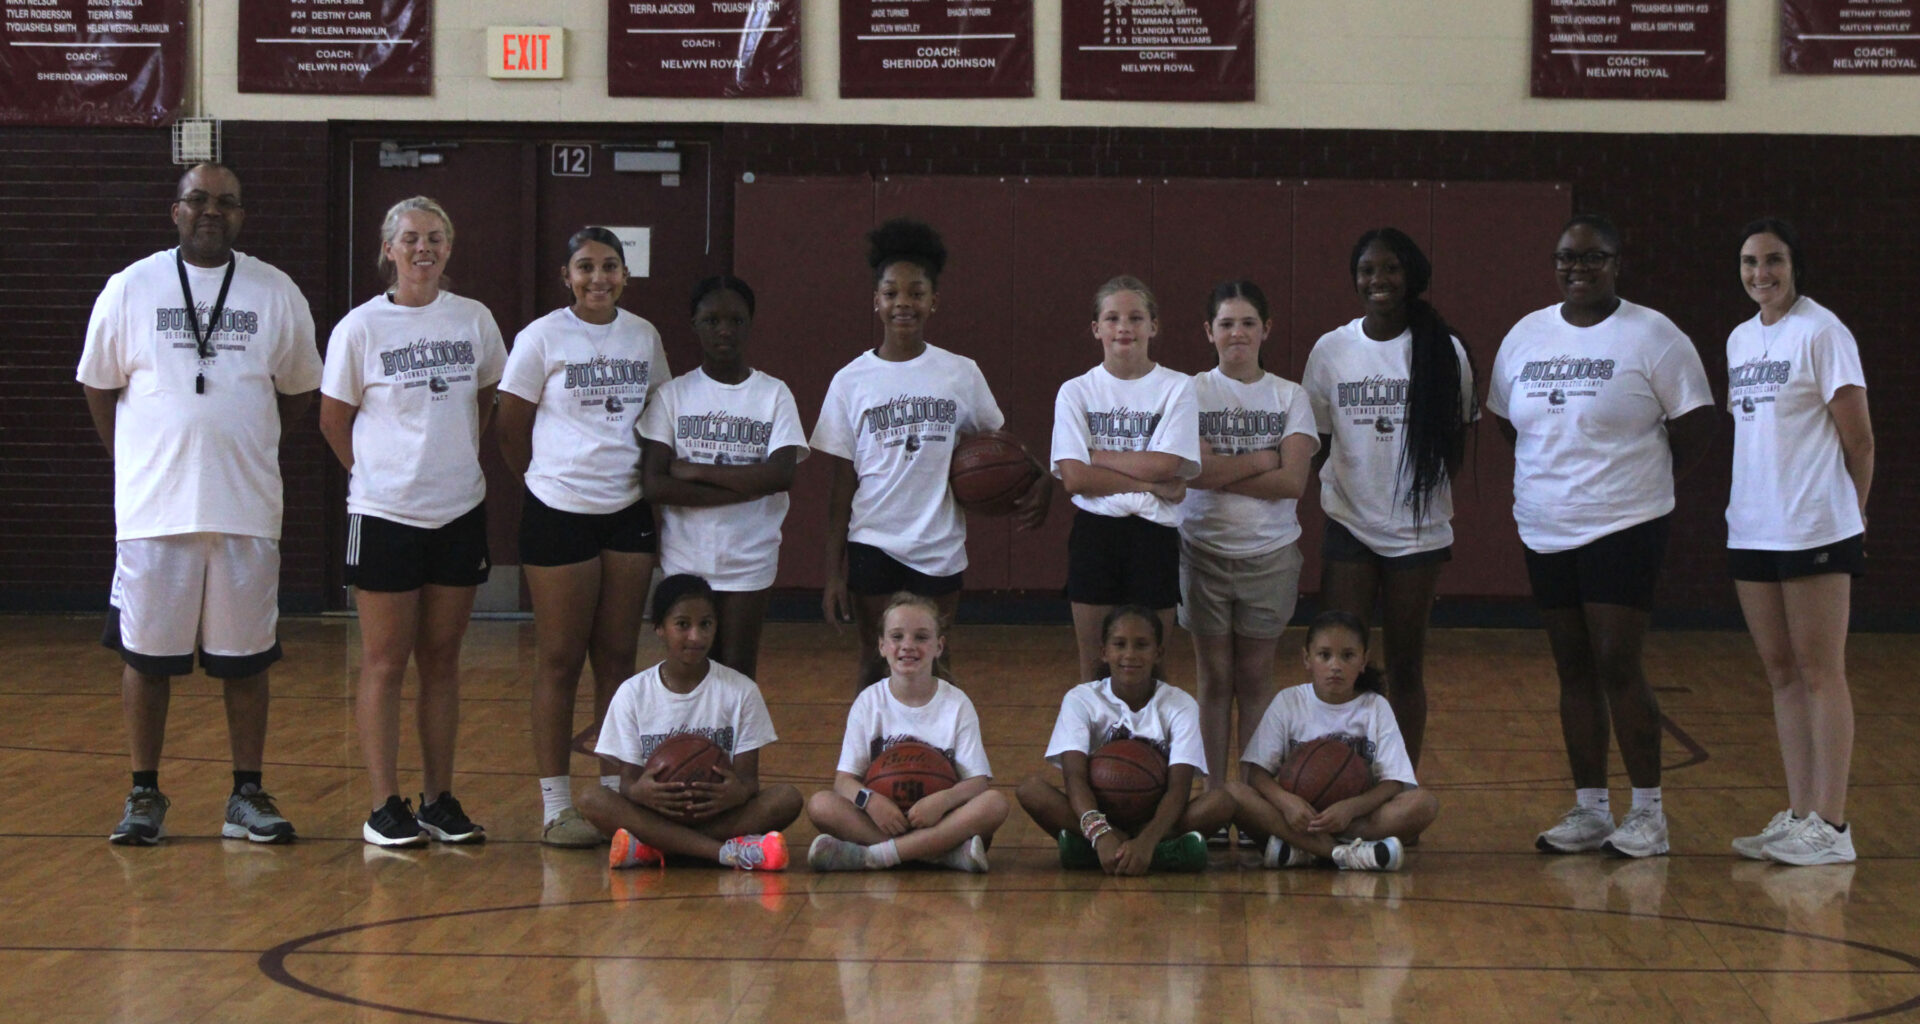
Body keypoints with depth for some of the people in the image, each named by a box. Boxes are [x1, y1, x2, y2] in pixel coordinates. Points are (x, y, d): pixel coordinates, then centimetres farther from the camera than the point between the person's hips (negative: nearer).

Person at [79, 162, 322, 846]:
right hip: (153, 509, -1)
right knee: (146, 654, 3)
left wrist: (243, 448, 10)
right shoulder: (131, 289, 2)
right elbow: (98, 386, 9)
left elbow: (298, 390, 15)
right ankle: (144, 796, 13)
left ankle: (247, 796, 14)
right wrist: (140, 460, 6)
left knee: (245, 659, 5)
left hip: (247, 510, 1)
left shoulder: (276, 294, 5)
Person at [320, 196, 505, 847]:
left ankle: (439, 800, 15)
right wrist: (376, 474, 4)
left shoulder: (475, 321, 4)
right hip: (385, 515, -3)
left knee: (441, 661, 9)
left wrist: (459, 459, 11)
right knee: (385, 663, 1)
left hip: (460, 512, 3)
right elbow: (334, 421, 3)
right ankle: (385, 807, 5)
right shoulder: (361, 328, -6)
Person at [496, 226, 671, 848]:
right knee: (560, 661, 0)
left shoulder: (644, 337, 8)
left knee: (618, 657, 7)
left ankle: (616, 793, 14)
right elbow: (512, 431, 1)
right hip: (559, 513, -4)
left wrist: (652, 480, 8)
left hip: (628, 512, 4)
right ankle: (555, 805, 5)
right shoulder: (542, 339, -5)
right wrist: (549, 479, 6)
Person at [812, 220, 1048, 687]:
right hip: (872, 544, -1)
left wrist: (1040, 482, -11)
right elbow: (842, 481, 1)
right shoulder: (852, 381, -1)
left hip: (940, 547, 1)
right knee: (877, 665, 2)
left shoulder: (961, 374, 1)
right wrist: (834, 572, -3)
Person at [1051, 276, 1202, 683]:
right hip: (1095, 532, 1)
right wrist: (1150, 484, -12)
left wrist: (1097, 455, -6)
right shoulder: (1076, 392, 3)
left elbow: (1167, 465, -11)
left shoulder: (1177, 388, 1)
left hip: (1154, 532, -1)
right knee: (1095, 668, 5)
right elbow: (1074, 477, -8)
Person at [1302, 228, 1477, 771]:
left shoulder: (1444, 352, -2)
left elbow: (1458, 436, 8)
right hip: (1348, 526, 1)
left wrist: (1428, 484, -2)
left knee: (1406, 666, 7)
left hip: (1417, 529, -1)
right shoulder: (1330, 350, 1)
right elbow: (1316, 439, 9)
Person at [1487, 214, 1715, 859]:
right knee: (1573, 671, 9)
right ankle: (1589, 812, 16)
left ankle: (1648, 813, -1)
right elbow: (1508, 422, 19)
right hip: (1546, 532, 6)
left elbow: (1693, 426, -3)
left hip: (1623, 530, -5)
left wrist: (1644, 483, 0)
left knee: (1617, 666, -10)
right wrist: (1550, 479, 11)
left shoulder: (1652, 336, -6)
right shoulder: (1525, 335, 10)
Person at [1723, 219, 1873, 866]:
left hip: (1814, 532, -7)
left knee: (1819, 672, -5)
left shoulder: (1821, 333, -8)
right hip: (1751, 531, 7)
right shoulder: (1740, 339, 14)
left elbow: (1857, 437, -7)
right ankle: (1799, 814, 14)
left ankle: (1830, 826, -3)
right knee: (1781, 672, 9)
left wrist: (1848, 512, 1)